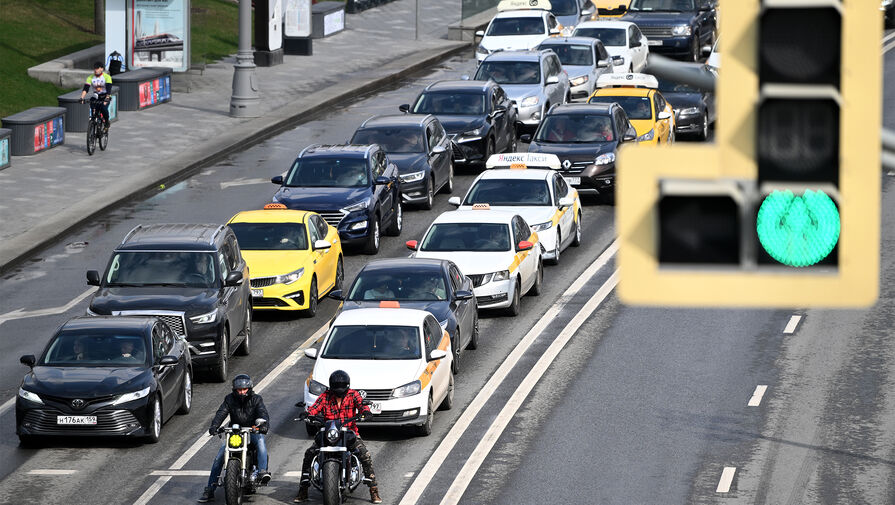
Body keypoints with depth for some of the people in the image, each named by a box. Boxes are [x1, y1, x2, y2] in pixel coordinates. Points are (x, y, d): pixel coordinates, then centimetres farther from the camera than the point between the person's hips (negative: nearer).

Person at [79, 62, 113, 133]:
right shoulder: (91, 77, -6)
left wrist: (107, 98, -41)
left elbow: (109, 89, -26)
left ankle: (106, 123, -4)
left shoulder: (107, 77, -15)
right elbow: (85, 88, -15)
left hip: (105, 97, -3)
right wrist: (82, 98, -30)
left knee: (104, 108, -29)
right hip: (96, 97, 3)